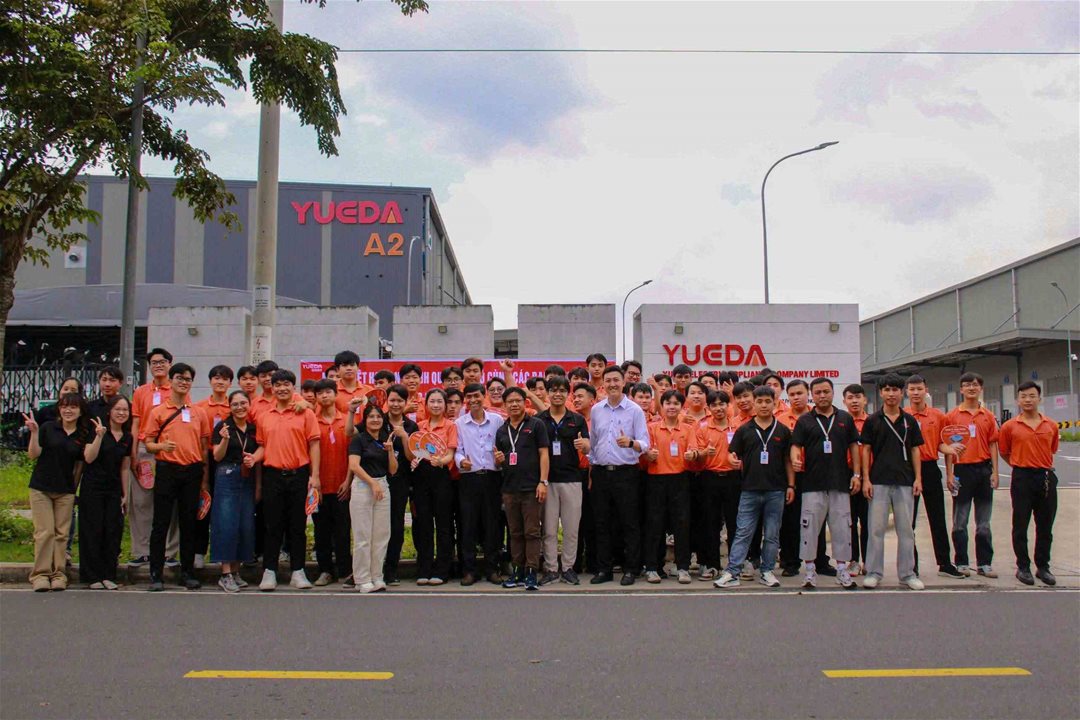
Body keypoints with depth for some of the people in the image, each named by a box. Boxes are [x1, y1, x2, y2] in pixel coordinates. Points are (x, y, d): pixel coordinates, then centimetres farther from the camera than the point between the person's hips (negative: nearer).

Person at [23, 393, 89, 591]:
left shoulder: (83, 436, 6)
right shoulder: (48, 428, -2)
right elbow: (33, 455, -7)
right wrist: (34, 433, -17)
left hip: (65, 491, 2)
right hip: (41, 487, -2)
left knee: (61, 533, 2)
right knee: (44, 532, -5)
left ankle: (58, 574, 8)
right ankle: (40, 574, 0)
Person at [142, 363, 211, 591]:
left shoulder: (199, 413, 11)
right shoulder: (158, 412, 5)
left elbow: (204, 446, 12)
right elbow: (148, 443, 3)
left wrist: (205, 477, 8)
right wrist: (161, 446, -20)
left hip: (192, 471, 2)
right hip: (167, 470, -2)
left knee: (189, 523, 6)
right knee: (161, 523, -1)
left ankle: (187, 572, 14)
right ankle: (156, 574, 4)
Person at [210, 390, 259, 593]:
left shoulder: (254, 428, 10)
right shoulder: (223, 427, -1)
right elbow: (217, 457, -4)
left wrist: (259, 486, 5)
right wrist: (225, 439, -21)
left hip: (248, 481, 4)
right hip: (227, 478, -4)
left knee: (246, 526, 3)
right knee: (227, 525, -7)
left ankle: (236, 571, 13)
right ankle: (225, 574, -2)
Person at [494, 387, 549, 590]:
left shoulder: (536, 425, 1)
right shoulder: (501, 431, 15)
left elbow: (543, 454, -3)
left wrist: (543, 482, -12)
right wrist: (498, 460, -4)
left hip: (531, 488, -5)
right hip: (509, 489, 5)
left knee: (532, 532, -3)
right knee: (515, 533, 9)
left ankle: (531, 573, -1)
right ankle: (517, 571, 16)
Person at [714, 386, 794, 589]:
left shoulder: (783, 431, 6)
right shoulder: (744, 430, 4)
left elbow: (788, 460, 9)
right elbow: (734, 456, 6)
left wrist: (791, 485, 4)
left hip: (776, 490, 1)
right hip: (750, 490, -1)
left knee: (772, 535, 8)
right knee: (742, 533, 0)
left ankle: (767, 572, 18)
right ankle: (732, 573, 0)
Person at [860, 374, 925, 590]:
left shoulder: (909, 421, 8)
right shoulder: (872, 421, 2)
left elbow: (914, 451, 9)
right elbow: (865, 450, 2)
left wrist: (918, 478, 1)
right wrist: (865, 479, -5)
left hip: (905, 482, 2)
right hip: (879, 481, -2)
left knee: (905, 529, 6)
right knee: (876, 528, 1)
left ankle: (907, 573, 14)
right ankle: (874, 572, 8)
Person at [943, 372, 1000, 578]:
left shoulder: (988, 416, 7)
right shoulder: (952, 416, 0)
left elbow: (992, 445, 8)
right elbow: (948, 446, -1)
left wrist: (994, 472, 0)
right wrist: (949, 474, -6)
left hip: (983, 469, 3)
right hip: (962, 470, -2)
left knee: (984, 522, 9)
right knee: (960, 522, 3)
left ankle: (984, 563, 15)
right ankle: (961, 563, 10)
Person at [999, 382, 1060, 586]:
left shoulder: (1051, 426, 6)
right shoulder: (1010, 426, -2)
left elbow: (1052, 450, 19)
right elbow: (1004, 452, 9)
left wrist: (1043, 466, 14)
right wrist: (1021, 465, 7)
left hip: (1046, 477, 3)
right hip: (1022, 477, -2)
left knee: (1045, 526, 9)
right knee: (1021, 525, 3)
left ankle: (1043, 567, 21)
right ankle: (1023, 567, 14)